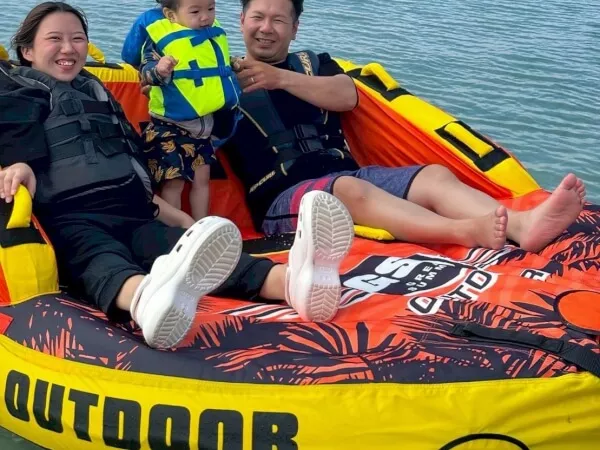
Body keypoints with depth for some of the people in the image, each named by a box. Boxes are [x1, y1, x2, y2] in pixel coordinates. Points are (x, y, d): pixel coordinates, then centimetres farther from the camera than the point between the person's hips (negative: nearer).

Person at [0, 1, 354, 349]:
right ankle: (149, 298, -78)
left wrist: (182, 219, 28)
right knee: (100, 258, -40)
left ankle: (292, 280, -61)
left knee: (182, 248, -29)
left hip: (132, 216, 4)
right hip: (71, 219, -4)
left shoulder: (98, 95, 35)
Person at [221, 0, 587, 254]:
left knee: (434, 175, -20)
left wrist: (282, 78, -5)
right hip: (284, 198, -5)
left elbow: (347, 96, 2)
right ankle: (468, 231, -59)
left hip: (347, 174, 5)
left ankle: (522, 225, -46)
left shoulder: (312, 63, 24)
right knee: (349, 189, -37)